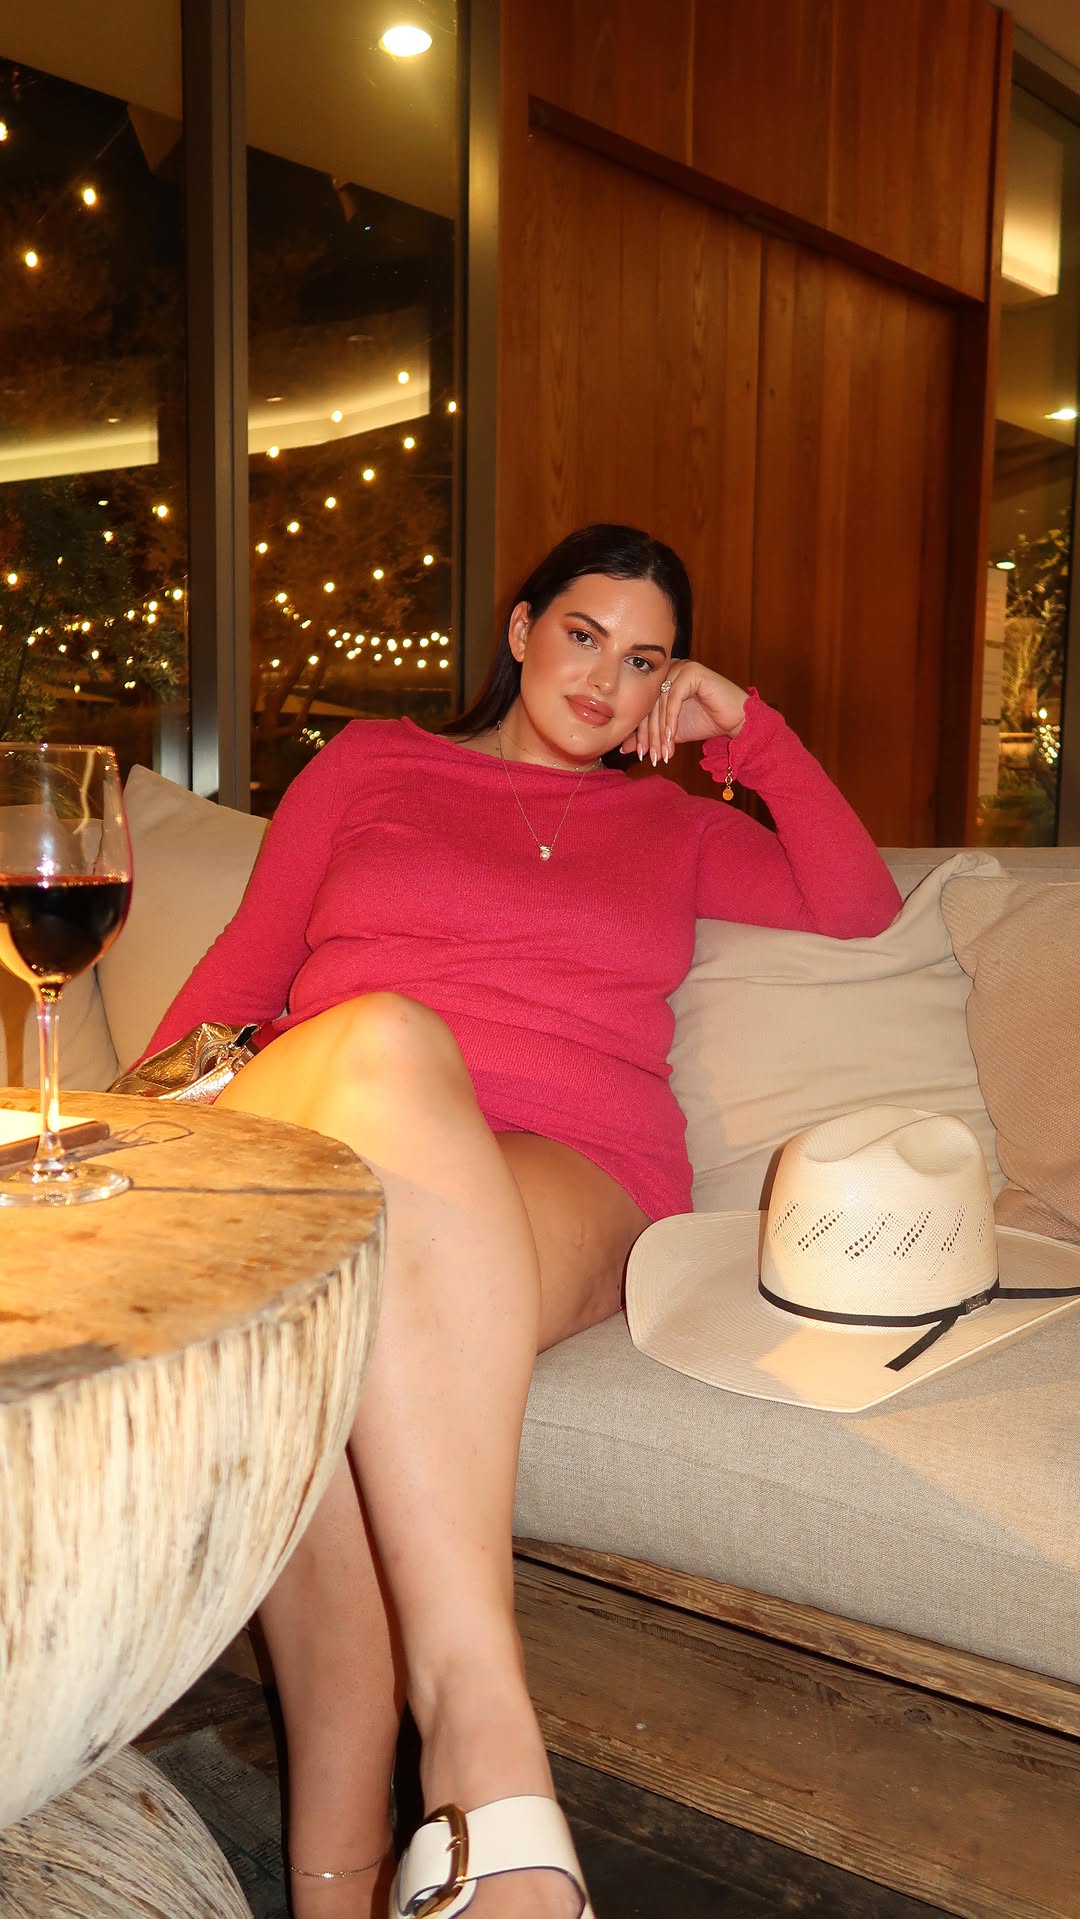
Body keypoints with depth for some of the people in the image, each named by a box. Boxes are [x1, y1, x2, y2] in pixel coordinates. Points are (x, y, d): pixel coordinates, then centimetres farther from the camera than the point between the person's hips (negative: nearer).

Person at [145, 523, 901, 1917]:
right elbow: (242, 965, 20)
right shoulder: (371, 760, 25)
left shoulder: (670, 822, 30)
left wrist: (748, 729, 19)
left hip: (564, 1179, 0)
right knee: (378, 1041, -40)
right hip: (317, 1134, 0)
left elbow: (859, 909, 20)